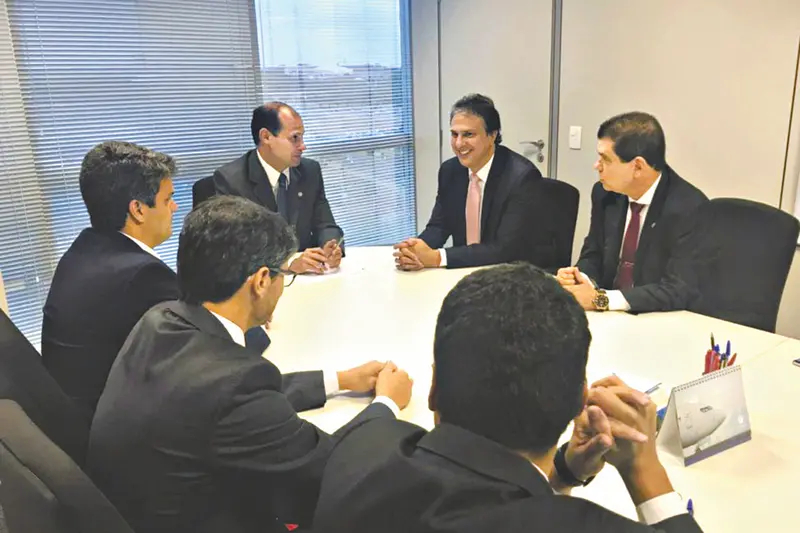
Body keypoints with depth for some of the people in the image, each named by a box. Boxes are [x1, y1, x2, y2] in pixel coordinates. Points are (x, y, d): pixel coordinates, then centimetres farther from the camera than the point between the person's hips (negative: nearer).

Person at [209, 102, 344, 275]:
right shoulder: (230, 178, -10)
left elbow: (325, 226, 6)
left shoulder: (310, 171, 4)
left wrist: (330, 250, -16)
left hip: (305, 274, 3)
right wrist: (289, 263, -29)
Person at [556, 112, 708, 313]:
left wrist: (599, 299, -26)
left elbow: (679, 290, -22)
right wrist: (583, 279, -12)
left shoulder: (689, 208, -17)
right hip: (609, 315, 5)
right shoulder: (605, 193, -1)